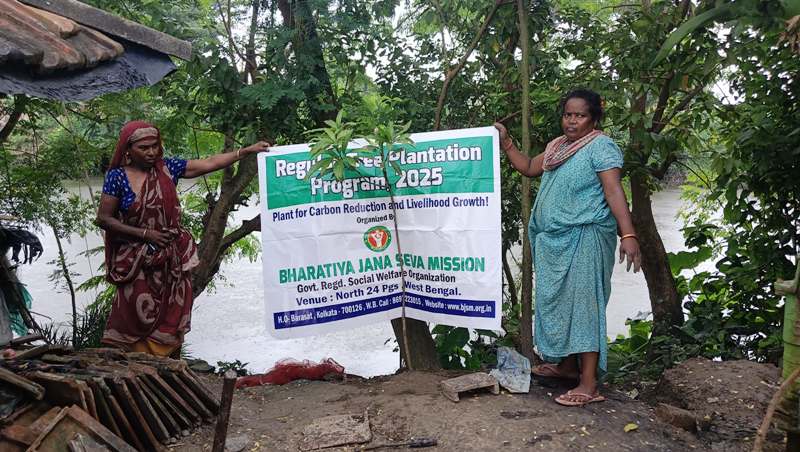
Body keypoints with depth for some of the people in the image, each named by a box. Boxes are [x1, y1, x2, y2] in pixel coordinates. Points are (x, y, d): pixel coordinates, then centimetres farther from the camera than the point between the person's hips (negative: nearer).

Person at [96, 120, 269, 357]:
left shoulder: (166, 167, 1)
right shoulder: (117, 176, -7)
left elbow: (209, 163, 0)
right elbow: (103, 218, -6)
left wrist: (247, 150, -4)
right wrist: (145, 234, -12)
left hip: (171, 258, 3)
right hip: (137, 262, -3)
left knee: (171, 317, 7)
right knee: (139, 318, 2)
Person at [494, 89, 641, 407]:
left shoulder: (600, 146, -9)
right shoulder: (557, 146, 15)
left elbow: (614, 191, -18)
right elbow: (528, 168, 24)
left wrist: (628, 234, -27)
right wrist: (505, 142, 13)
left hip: (584, 239, -9)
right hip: (554, 240, 9)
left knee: (583, 303, -10)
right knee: (557, 301, 15)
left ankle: (589, 385, -7)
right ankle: (567, 365, 30)